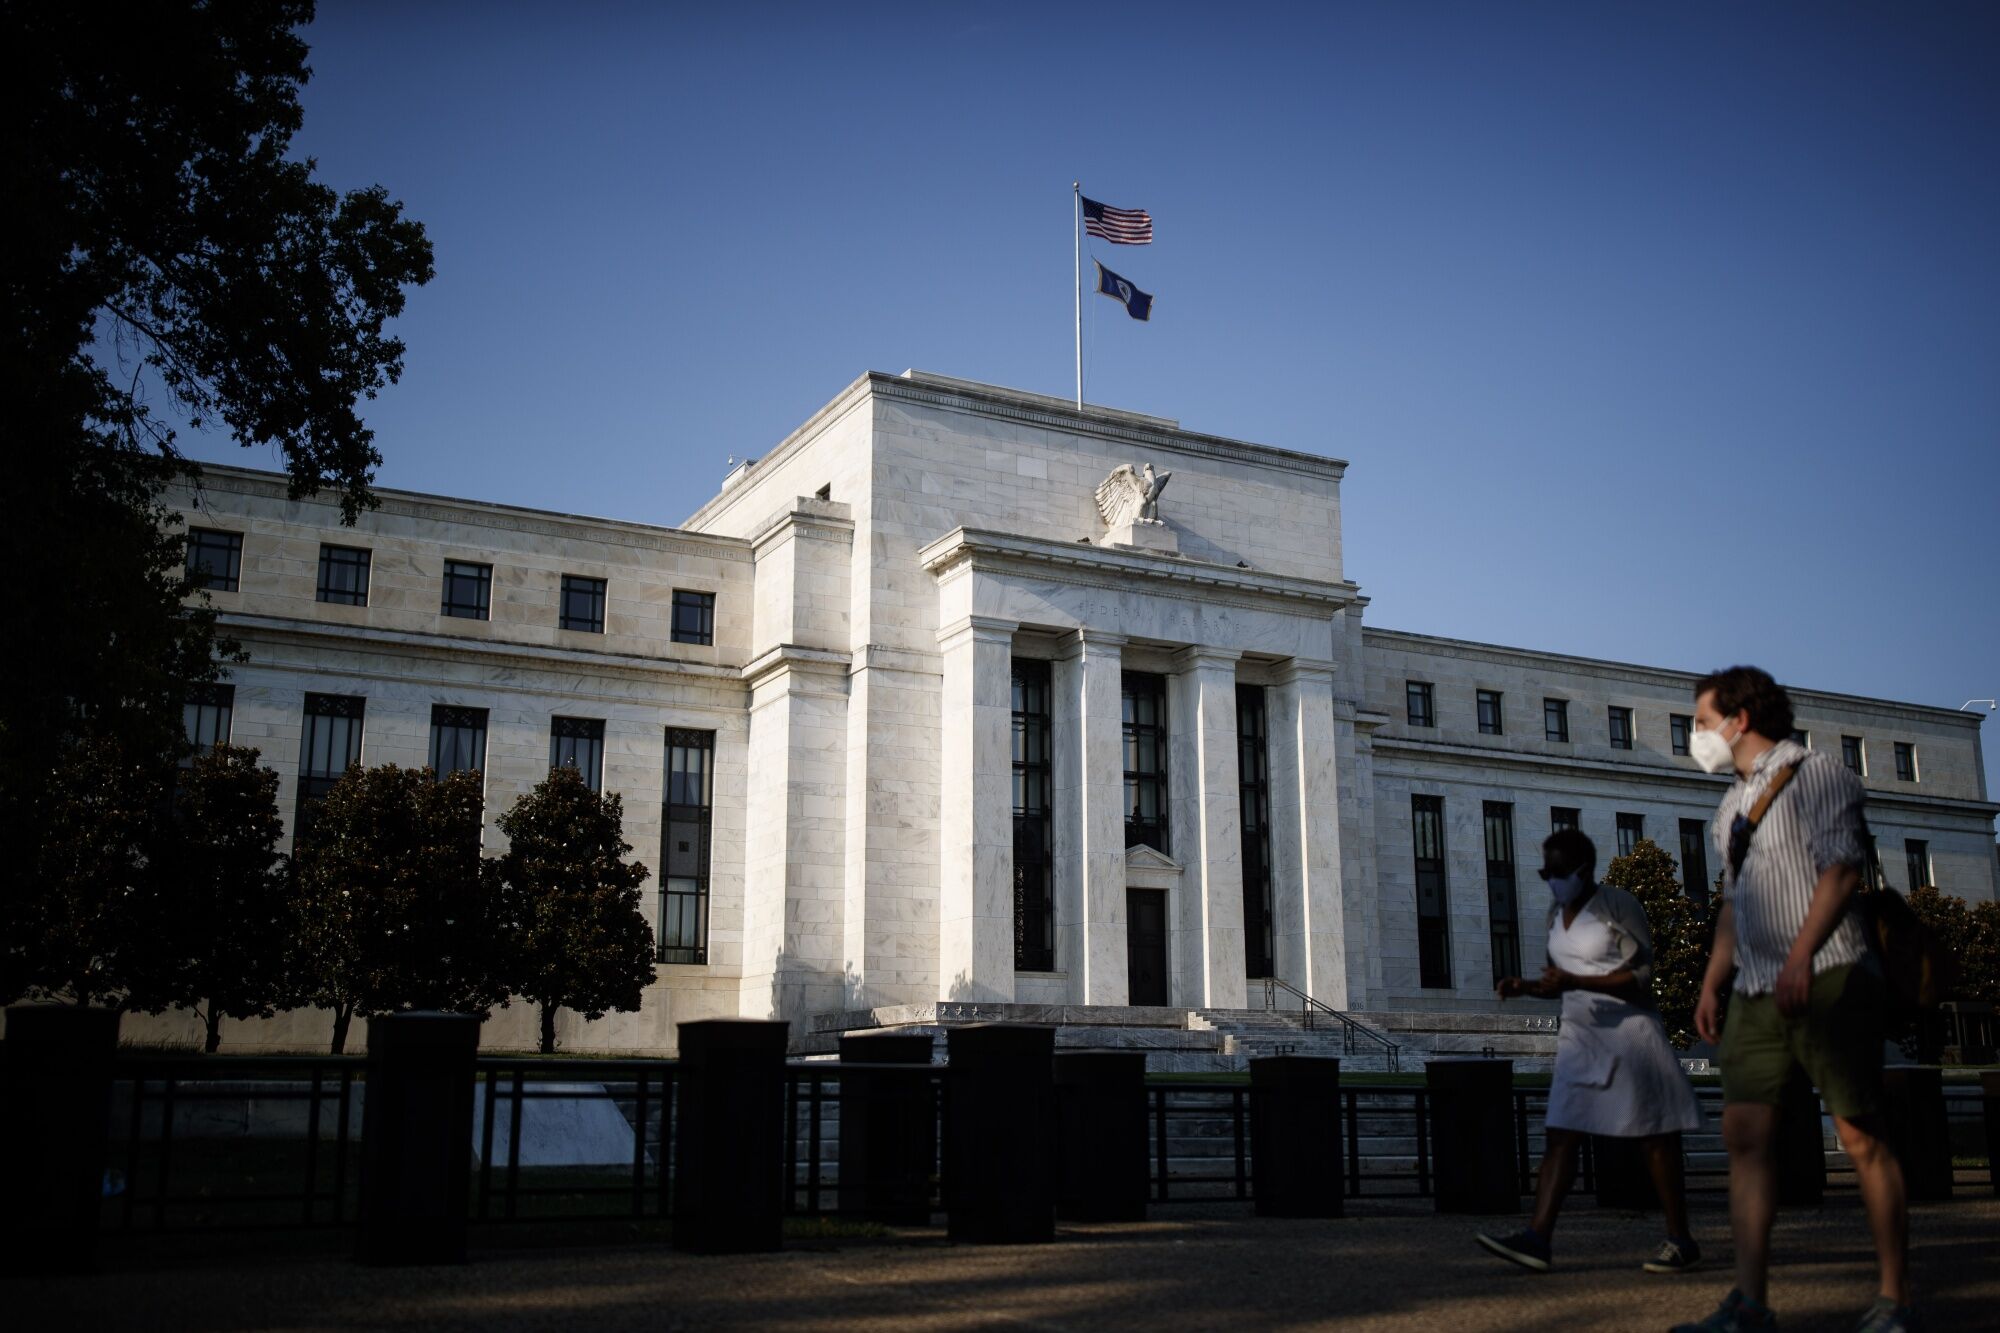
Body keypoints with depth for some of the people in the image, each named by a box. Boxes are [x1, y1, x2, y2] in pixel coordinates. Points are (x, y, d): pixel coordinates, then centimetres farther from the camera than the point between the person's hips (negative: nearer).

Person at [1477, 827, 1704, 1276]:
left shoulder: (1618, 905, -9)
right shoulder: (1557, 913, 13)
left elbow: (1642, 976, -14)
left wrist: (1576, 982, -23)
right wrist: (1527, 987, 2)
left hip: (1628, 1030, -7)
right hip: (1580, 1034, 7)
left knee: (1655, 1136, 1)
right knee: (1560, 1134, -4)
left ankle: (1681, 1241, 11)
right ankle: (1537, 1238, -11)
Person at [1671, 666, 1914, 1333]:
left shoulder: (1815, 773, -2)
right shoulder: (1733, 806, 21)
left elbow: (1841, 868, -14)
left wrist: (1801, 957, -24)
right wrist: (1711, 984, 15)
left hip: (1826, 980, -7)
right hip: (1757, 993, 7)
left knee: (1861, 1136, -3)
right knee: (1745, 1133, -3)